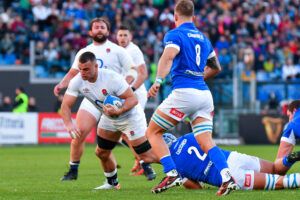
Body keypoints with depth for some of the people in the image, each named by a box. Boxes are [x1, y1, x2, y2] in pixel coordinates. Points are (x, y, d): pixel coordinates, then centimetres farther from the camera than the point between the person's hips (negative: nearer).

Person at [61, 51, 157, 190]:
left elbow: (133, 99, -28)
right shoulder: (77, 82, -18)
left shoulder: (112, 78, -32)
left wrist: (118, 111, -45)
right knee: (101, 152, 13)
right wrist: (69, 124, -38)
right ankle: (112, 183, 38)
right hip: (109, 119, 6)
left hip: (130, 115, -6)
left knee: (147, 156, -11)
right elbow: (66, 105, -20)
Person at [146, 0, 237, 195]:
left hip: (183, 92, -6)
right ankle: (227, 177, -22)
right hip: (204, 94, 6)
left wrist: (158, 81, -32)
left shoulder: (174, 35, -1)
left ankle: (172, 174, -8)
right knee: (206, 142, 2)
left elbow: (168, 56, -21)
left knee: (153, 132, 7)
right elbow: (216, 68, 29)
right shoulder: (203, 38, 20)